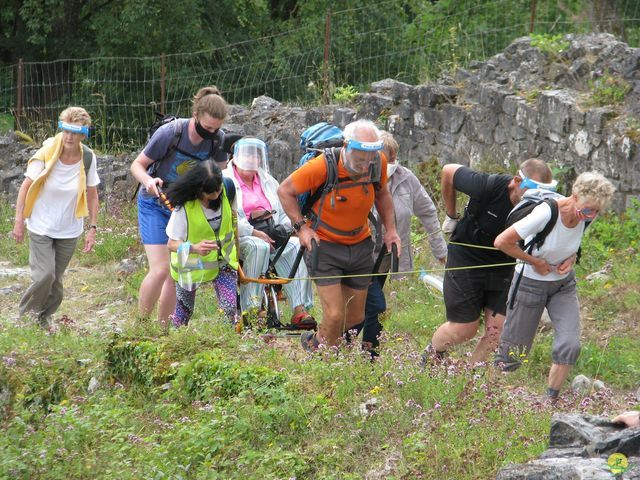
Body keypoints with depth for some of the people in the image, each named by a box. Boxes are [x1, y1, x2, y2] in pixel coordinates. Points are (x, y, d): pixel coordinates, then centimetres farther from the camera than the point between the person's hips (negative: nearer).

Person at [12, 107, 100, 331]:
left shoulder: (88, 158, -8)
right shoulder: (46, 155, -16)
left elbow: (92, 195, 2)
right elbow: (26, 187, -8)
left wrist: (92, 228, 0)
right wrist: (19, 221, -10)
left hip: (70, 230, 3)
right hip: (41, 227, -3)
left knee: (56, 280, 8)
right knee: (44, 275, -13)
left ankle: (43, 317, 31)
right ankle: (24, 316, 10)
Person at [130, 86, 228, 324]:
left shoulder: (218, 139, -14)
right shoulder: (170, 133, -26)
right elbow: (137, 164, -15)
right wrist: (148, 181, -36)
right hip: (155, 204, -4)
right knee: (160, 270, -15)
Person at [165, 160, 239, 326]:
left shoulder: (226, 192, -17)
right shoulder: (184, 206, -28)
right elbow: (172, 243, -25)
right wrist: (194, 248, -42)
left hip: (222, 260, 2)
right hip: (192, 265, -2)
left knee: (231, 307, -14)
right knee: (183, 313, 12)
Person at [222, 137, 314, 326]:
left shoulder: (268, 181, 25)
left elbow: (285, 211, 20)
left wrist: (282, 228, -3)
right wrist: (255, 232, -18)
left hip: (271, 237, 5)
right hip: (238, 238, -5)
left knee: (296, 246, -24)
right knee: (259, 247, -38)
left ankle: (300, 309, -34)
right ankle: (251, 309, -38)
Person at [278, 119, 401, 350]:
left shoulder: (379, 162, -12)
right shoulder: (322, 166, -26)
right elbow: (285, 191, -11)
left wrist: (390, 229, 3)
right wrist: (302, 227, -16)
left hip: (360, 245, 5)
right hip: (324, 245, -5)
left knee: (355, 317, 10)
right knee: (335, 316, -14)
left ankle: (316, 341, 38)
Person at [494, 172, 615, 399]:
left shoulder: (586, 216, -12)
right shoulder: (546, 214, -31)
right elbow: (502, 241, -29)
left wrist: (571, 258, -8)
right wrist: (536, 262, -19)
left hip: (564, 284, 5)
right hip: (531, 284, -5)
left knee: (570, 345, -10)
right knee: (514, 351, 3)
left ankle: (551, 399, 5)